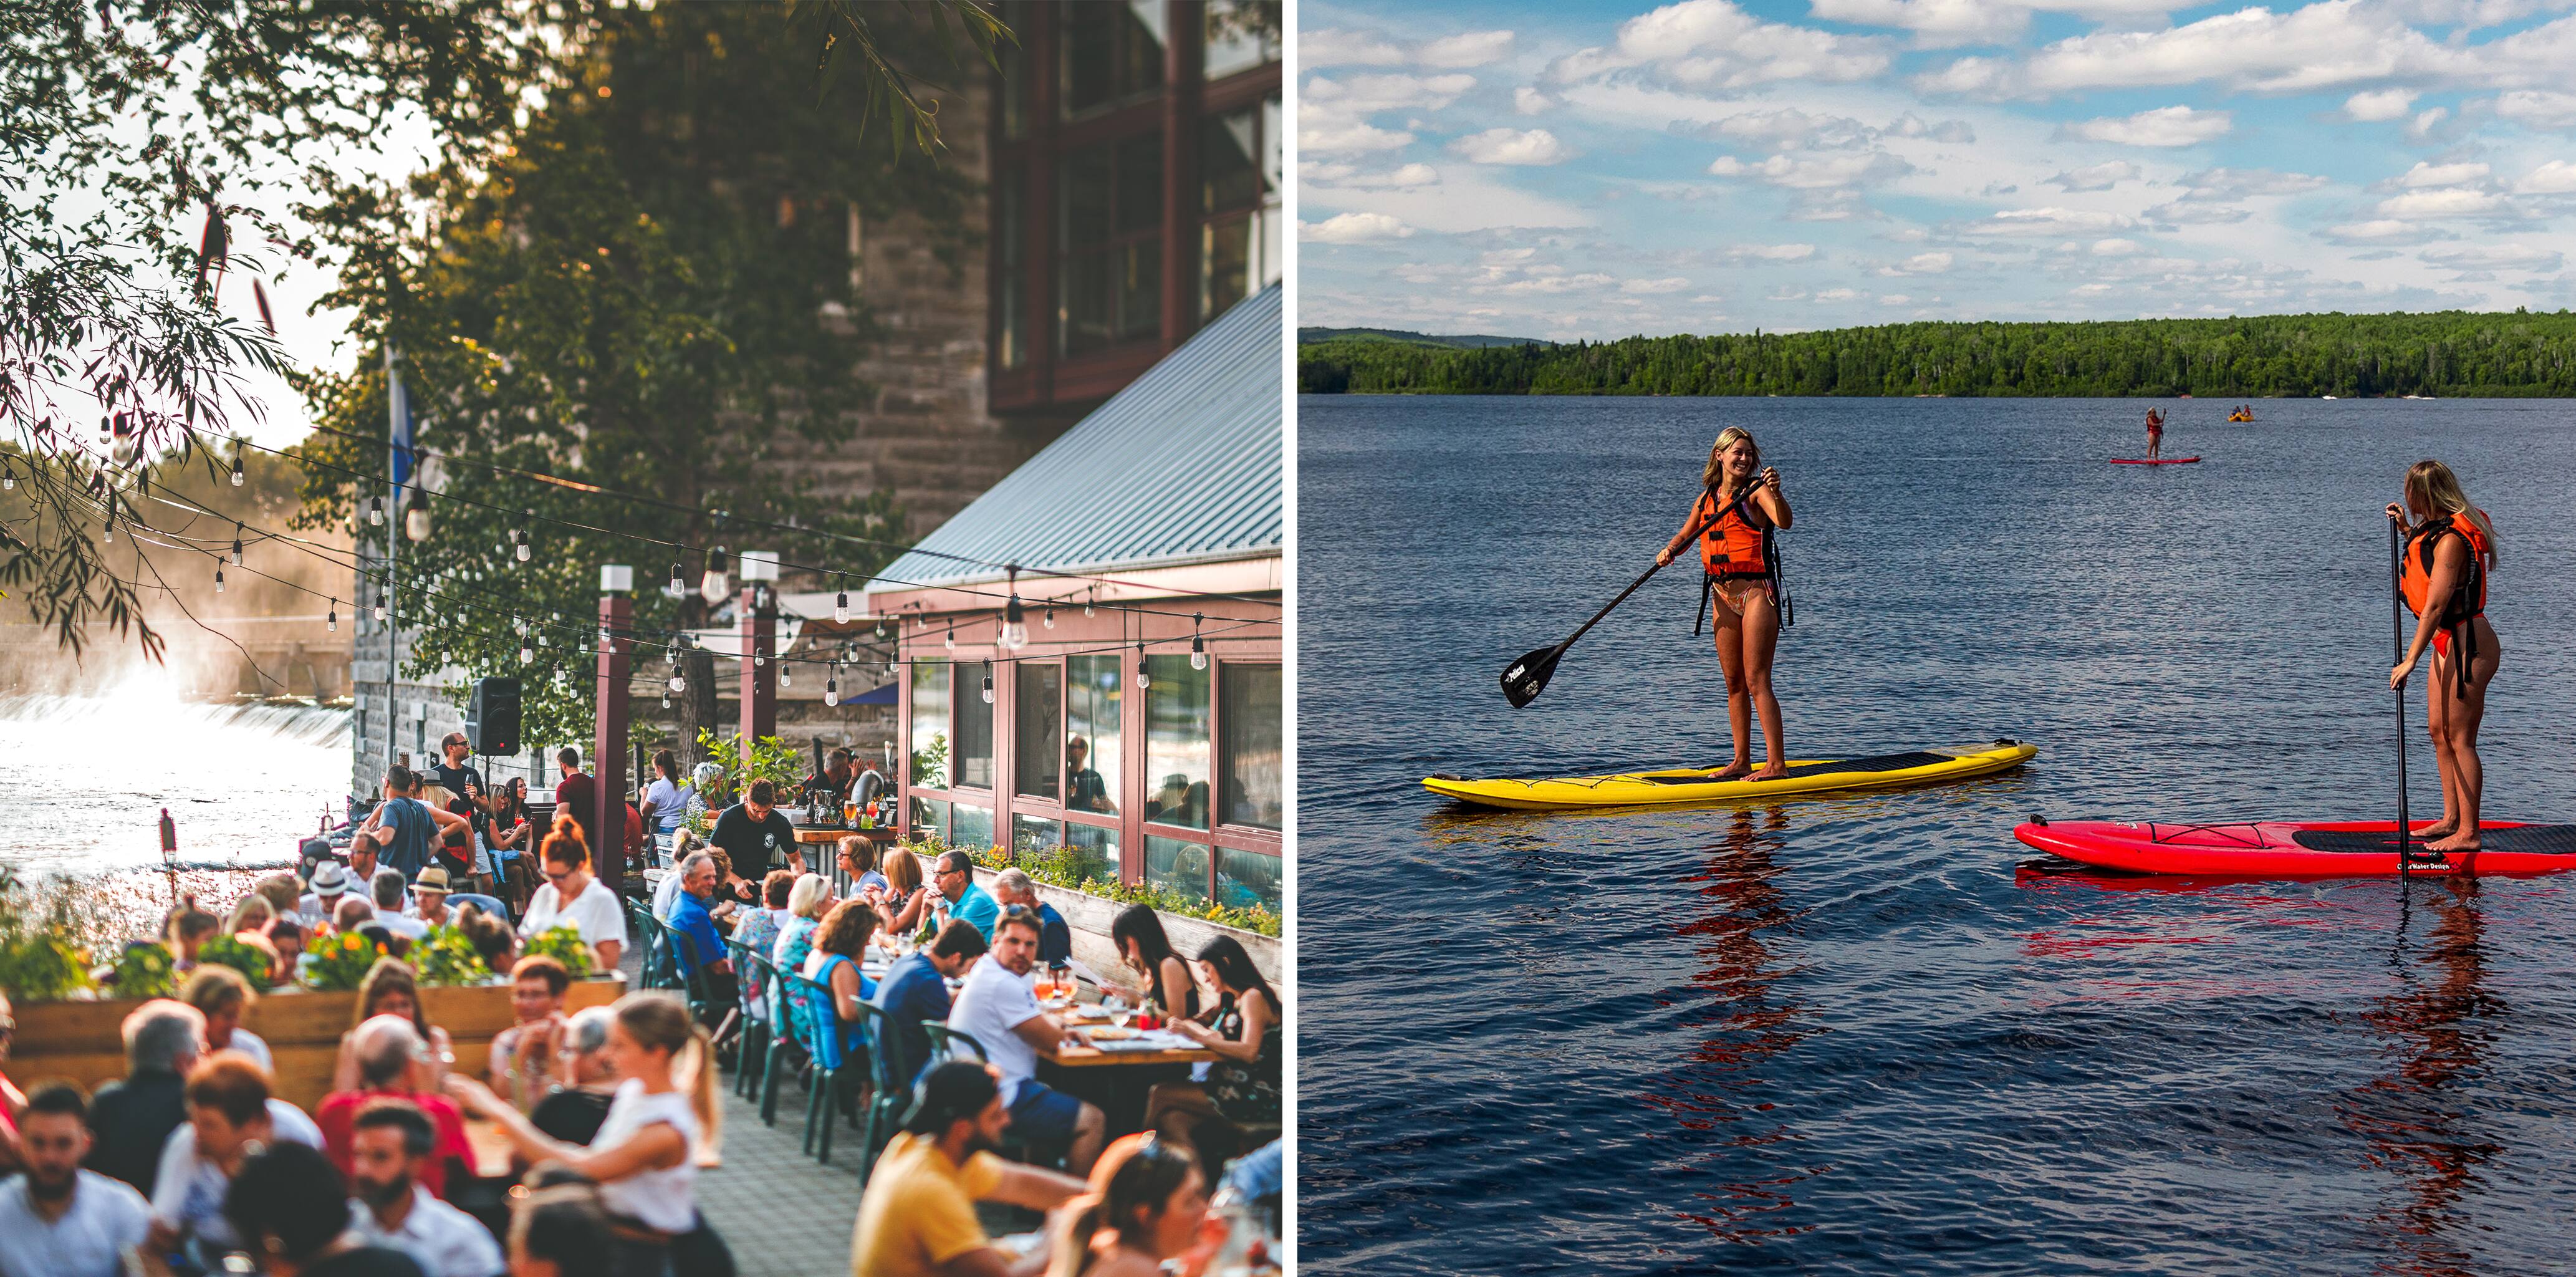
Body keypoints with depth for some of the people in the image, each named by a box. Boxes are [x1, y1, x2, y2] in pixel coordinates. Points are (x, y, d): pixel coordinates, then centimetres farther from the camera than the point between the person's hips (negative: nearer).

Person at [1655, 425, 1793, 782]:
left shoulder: (1755, 490, -6)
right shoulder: (1708, 496, 12)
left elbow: (1784, 521, -24)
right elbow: (1686, 534, 25)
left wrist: (1774, 492, -42)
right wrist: (1669, 551, 5)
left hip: (1756, 590, -7)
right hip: (1723, 594, 7)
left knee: (1757, 682, -11)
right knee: (1734, 683, 11)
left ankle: (1777, 764, -10)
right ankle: (1742, 762, 18)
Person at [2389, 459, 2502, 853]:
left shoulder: (2452, 539, -22)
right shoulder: (2439, 528, 9)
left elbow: (2436, 606, -25)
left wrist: (2410, 660, -25)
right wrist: (2406, 528, 21)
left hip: (2467, 644, -10)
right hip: (2450, 642, 10)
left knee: (2460, 740, -5)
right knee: (2439, 732, 15)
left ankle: (2468, 834, 0)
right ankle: (2451, 819, 25)